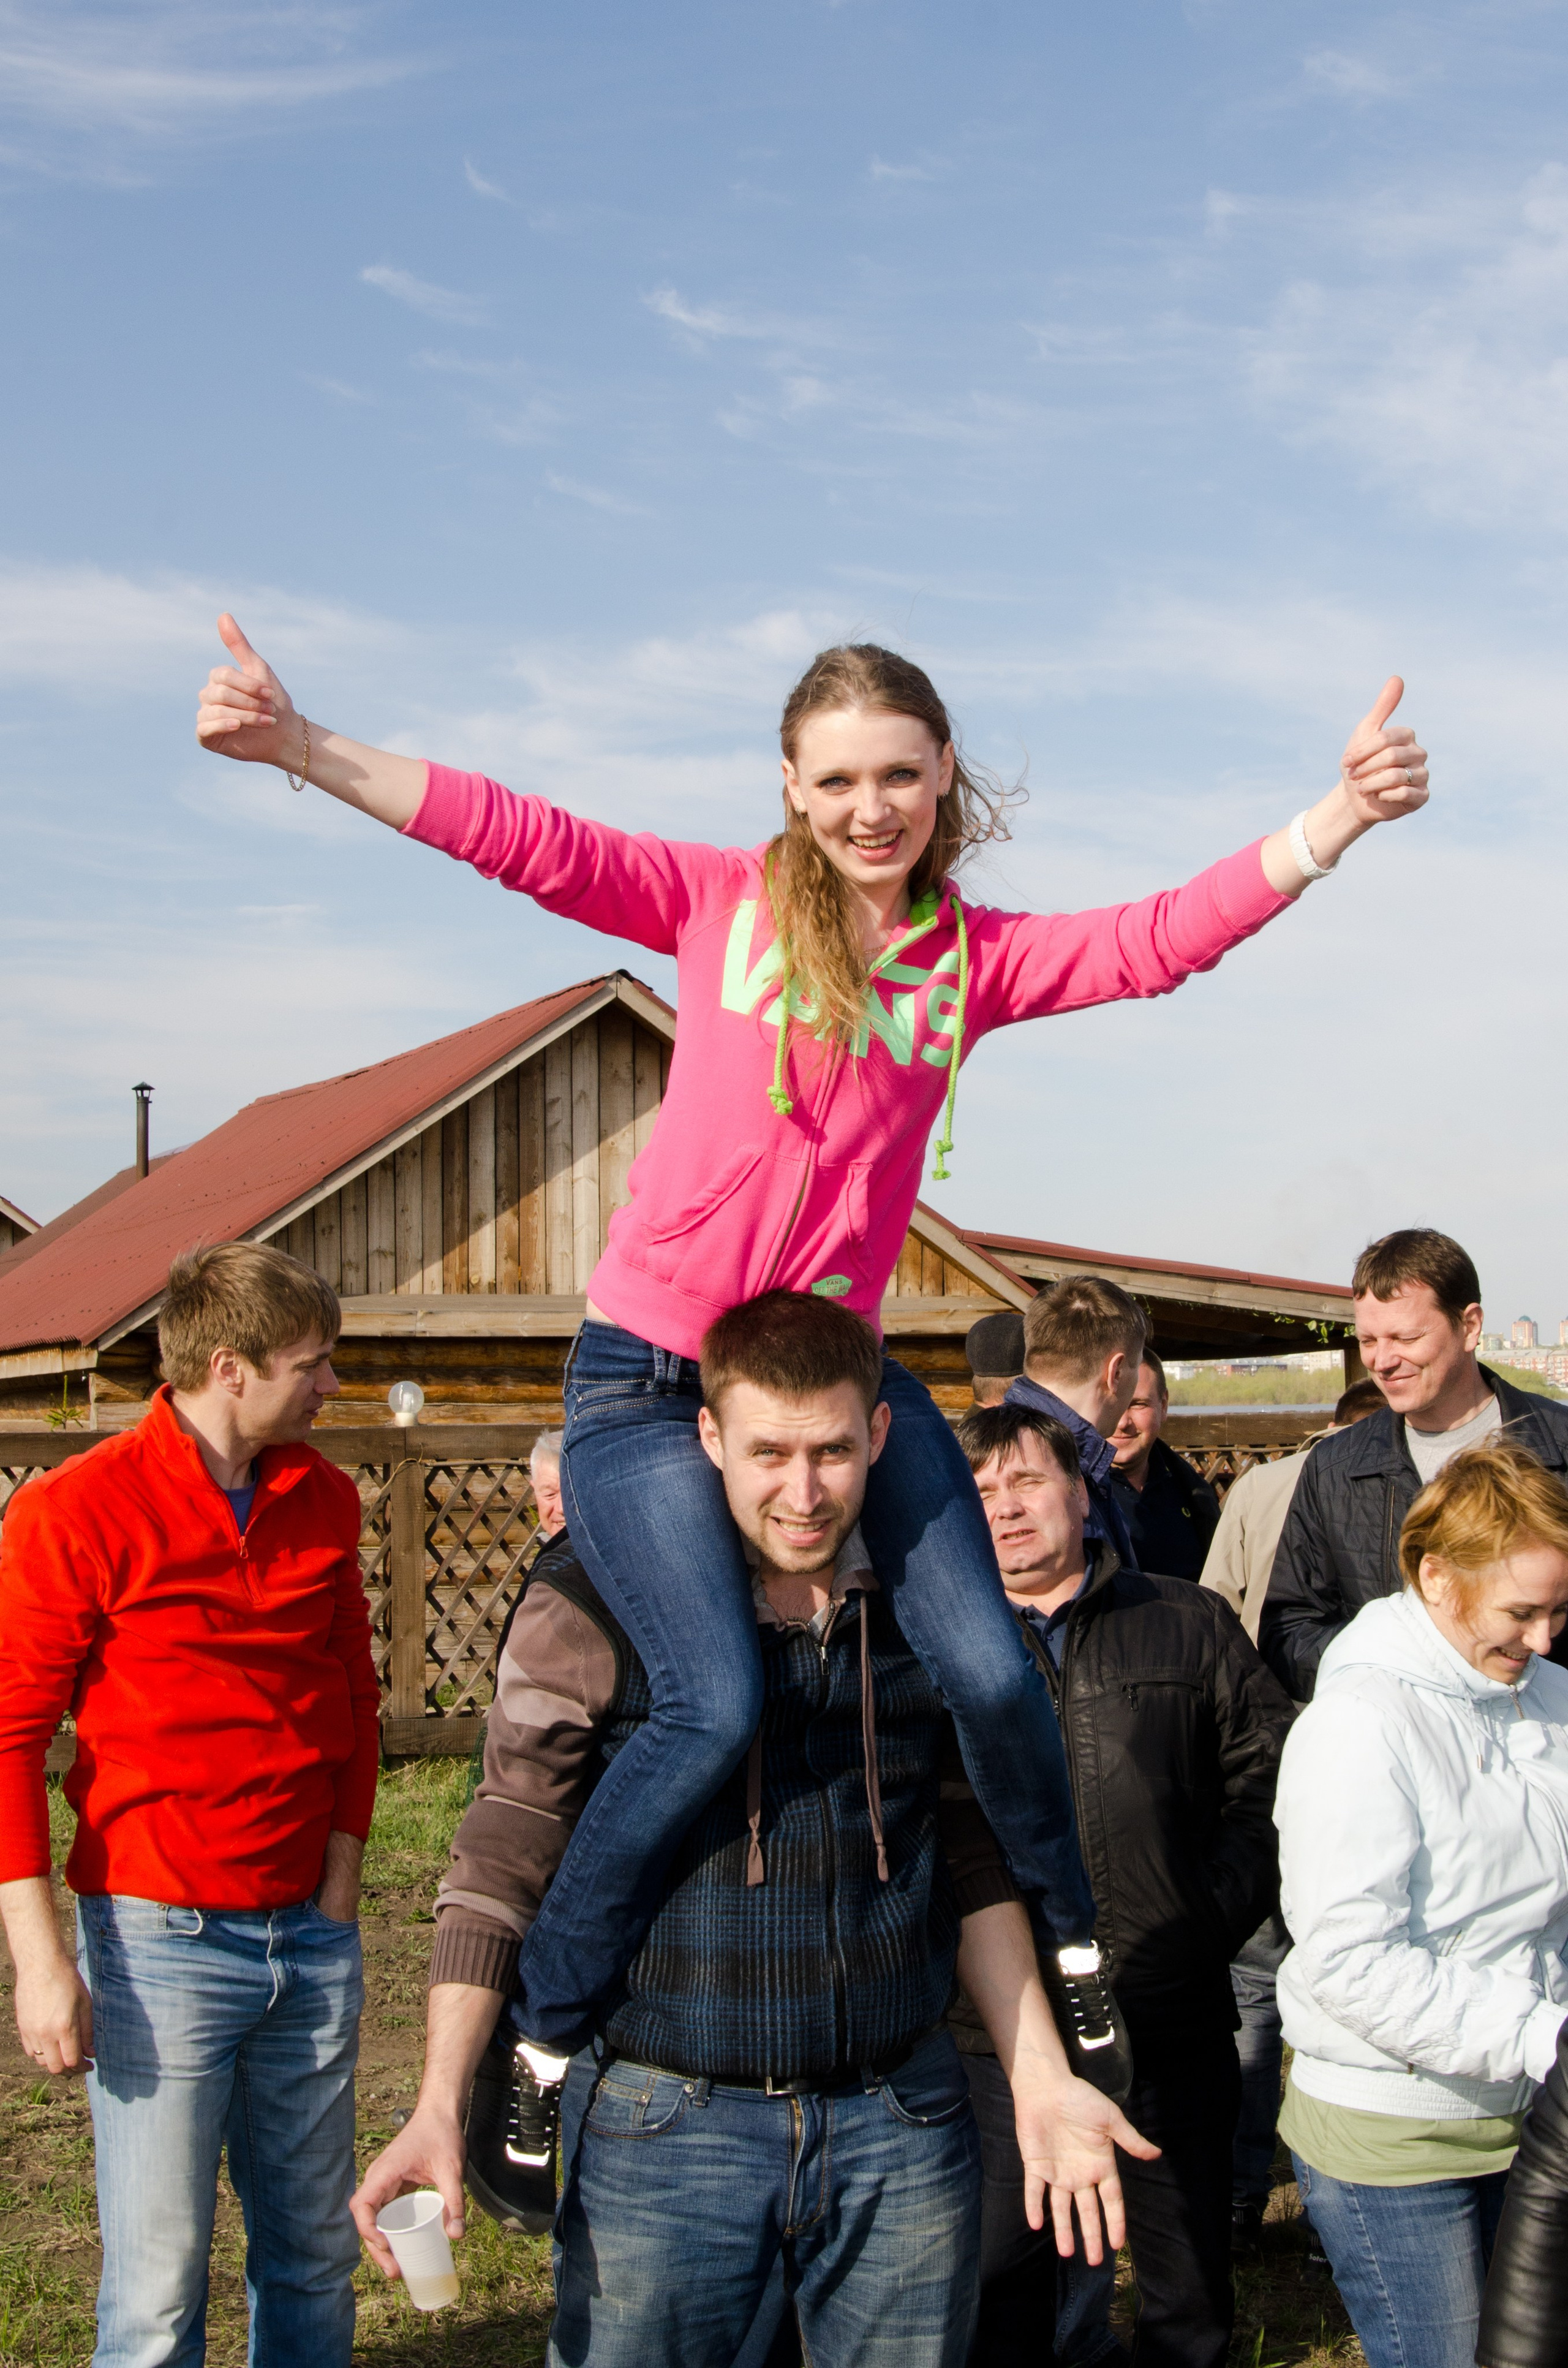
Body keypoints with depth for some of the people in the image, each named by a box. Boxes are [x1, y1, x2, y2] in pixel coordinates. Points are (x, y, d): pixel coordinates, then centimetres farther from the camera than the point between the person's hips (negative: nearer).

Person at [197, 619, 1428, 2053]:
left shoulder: (974, 956, 8)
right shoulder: (723, 901, 1)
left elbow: (1159, 940, -2)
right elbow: (520, 839, -6)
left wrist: (1341, 815, -13)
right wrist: (299, 747, -16)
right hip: (649, 1372, -3)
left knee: (990, 1673, -4)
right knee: (717, 1706, -17)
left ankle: (1073, 1945, 25)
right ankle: (543, 2040, 1)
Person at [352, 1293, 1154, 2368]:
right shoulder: (595, 1614, -8)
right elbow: (502, 1871, -4)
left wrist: (1041, 2080, 8)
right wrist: (440, 2107, -13)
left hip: (902, 2128, 3)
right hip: (663, 2127, -3)